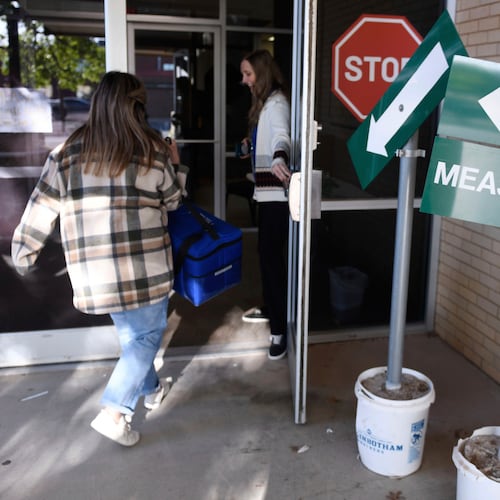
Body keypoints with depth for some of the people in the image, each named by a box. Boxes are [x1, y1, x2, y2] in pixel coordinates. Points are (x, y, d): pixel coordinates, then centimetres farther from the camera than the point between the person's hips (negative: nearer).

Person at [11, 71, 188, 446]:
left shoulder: (68, 152, 0)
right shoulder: (154, 151, -5)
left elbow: (40, 211, 2)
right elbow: (172, 202, 10)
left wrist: (23, 255, 14)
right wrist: (174, 166, 28)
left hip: (94, 272, 4)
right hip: (145, 268, -3)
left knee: (130, 332, 22)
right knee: (147, 335, 11)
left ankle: (151, 389, 41)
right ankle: (115, 411, 3)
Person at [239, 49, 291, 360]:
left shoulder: (276, 102, -14)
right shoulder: (265, 102, 18)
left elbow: (281, 135, -36)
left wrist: (279, 159, -54)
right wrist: (251, 145, 17)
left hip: (277, 192, -10)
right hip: (268, 189, 10)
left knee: (272, 255, -11)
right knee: (267, 253, 18)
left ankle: (280, 329, -5)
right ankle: (270, 309, 33)